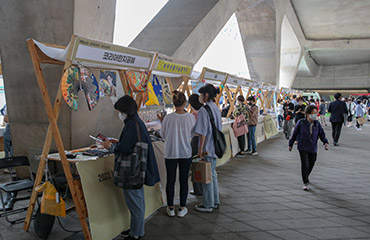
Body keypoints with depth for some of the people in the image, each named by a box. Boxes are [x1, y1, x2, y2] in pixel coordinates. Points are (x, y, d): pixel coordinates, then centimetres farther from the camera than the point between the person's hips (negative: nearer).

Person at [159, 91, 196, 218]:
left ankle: (170, 208, 22)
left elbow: (163, 135, -1)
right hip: (186, 153, 0)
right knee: (183, 180, 11)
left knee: (170, 180, 11)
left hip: (170, 153, 0)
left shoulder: (168, 118, -12)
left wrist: (162, 123, 13)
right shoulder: (190, 117, -10)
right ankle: (182, 208, 18)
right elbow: (193, 134, 0)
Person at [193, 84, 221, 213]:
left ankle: (208, 205, 12)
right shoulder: (216, 108, 9)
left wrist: (200, 149, -16)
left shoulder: (204, 110, -17)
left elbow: (203, 132, -20)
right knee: (212, 174, 18)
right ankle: (215, 201, 28)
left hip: (207, 148, -9)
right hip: (215, 147, 9)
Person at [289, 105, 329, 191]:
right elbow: (295, 134, -2)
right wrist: (291, 144, 4)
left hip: (313, 148, 4)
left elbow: (322, 134, 1)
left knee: (311, 164, 15)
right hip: (303, 148, -4)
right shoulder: (301, 123, -11)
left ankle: (306, 177, 42)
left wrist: (326, 142, -17)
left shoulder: (317, 124, -2)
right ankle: (305, 183, -1)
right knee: (305, 164, -11)